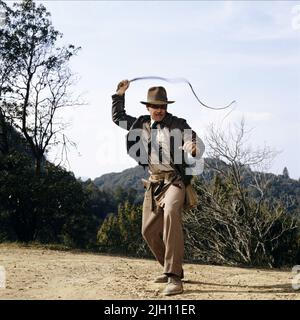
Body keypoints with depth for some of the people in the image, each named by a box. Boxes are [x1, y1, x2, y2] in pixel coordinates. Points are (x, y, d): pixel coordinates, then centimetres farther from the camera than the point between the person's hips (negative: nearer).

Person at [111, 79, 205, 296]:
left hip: (175, 180, -6)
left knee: (171, 213, -33)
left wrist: (194, 150, -34)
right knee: (149, 231, 8)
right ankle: (170, 269, 29)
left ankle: (175, 277, -35)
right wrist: (120, 95, 13)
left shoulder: (179, 125, -3)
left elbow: (197, 144, -11)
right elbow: (117, 118, 24)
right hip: (154, 182, 6)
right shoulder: (141, 124, 11)